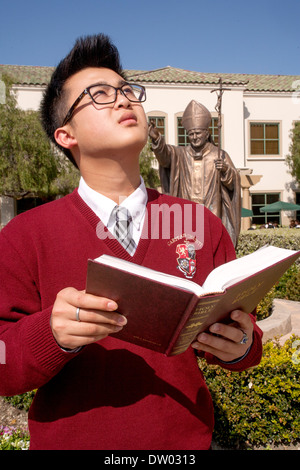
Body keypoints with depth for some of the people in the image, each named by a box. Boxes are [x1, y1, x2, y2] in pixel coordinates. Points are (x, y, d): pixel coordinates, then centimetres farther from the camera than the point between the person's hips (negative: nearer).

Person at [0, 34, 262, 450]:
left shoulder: (203, 225, -5)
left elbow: (242, 332, 0)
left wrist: (240, 346, -22)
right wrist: (52, 334, -30)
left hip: (186, 438, 2)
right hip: (69, 439, -1)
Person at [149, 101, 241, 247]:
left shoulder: (219, 155, 8)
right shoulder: (180, 154, 9)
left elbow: (234, 182, 1)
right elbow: (165, 154, -12)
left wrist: (225, 170, -20)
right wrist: (157, 139, -32)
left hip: (212, 214, 0)